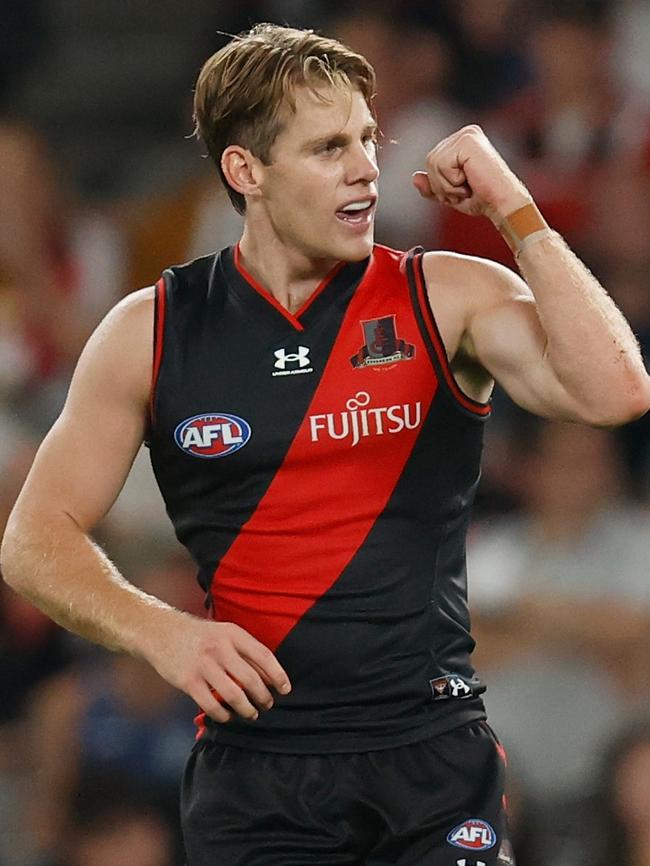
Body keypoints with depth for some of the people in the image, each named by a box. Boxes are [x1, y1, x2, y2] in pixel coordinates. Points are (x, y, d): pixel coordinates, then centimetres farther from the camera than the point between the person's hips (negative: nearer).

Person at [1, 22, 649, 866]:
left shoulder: (449, 299, 0)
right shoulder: (152, 333, 3)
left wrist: (514, 211, -13)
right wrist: (161, 632, -11)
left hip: (436, 760, 0)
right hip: (254, 771, 1)